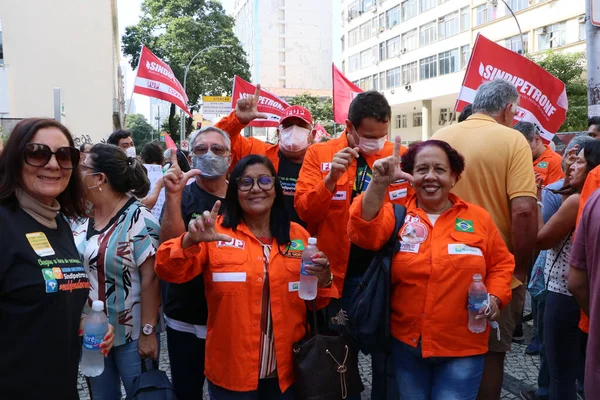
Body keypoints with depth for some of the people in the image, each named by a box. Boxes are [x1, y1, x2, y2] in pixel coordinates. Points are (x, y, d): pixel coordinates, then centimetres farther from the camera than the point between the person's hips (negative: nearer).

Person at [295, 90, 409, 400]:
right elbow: (304, 210, -10)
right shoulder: (319, 154, -3)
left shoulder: (400, 156, 1)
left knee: (387, 354, 14)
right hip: (338, 273, -1)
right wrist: (331, 178, -24)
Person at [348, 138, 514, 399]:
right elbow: (364, 234, -20)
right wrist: (378, 184, -31)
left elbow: (501, 264, 11)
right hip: (405, 344, 1)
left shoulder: (479, 218, 1)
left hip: (462, 348, 0)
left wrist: (495, 297, -7)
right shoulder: (396, 214, -2)